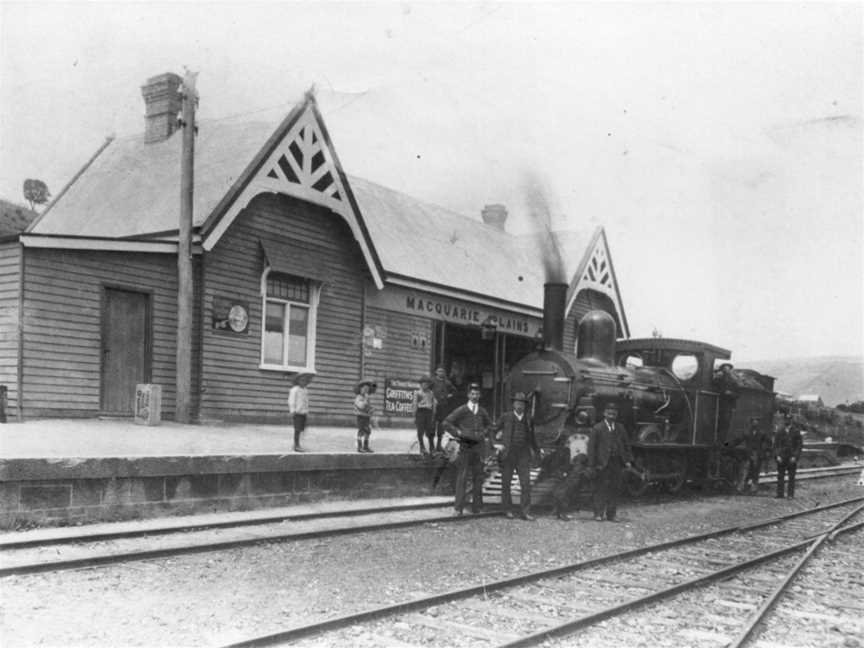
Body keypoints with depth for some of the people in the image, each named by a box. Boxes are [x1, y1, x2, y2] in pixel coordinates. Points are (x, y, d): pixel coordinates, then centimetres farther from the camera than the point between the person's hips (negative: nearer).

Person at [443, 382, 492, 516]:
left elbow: (489, 425, 28)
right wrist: (458, 432, -11)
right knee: (462, 477, -7)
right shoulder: (461, 410, -4)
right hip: (465, 446, -4)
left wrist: (485, 433, 10)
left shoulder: (482, 412, 10)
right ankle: (458, 507, -4)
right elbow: (446, 423, -4)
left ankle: (476, 506, 16)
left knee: (478, 477, 7)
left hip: (478, 447, 4)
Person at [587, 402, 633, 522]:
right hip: (602, 464, -4)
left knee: (614, 489, 5)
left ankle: (611, 514, 11)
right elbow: (591, 447, -2)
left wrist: (628, 459, 4)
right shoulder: (597, 428, 1)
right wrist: (592, 464, -8)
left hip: (616, 463, 4)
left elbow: (626, 445, 17)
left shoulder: (620, 428, 15)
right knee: (600, 489, -2)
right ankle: (598, 514, 3)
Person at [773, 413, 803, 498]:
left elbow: (799, 445, 1)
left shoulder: (796, 432, 2)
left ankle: (790, 494, 6)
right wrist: (777, 455, -4)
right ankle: (780, 494, 3)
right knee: (780, 476, 0)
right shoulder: (779, 432, 7)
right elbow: (775, 445, 8)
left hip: (792, 458, -1)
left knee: (792, 477, 1)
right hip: (781, 458, 1)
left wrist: (795, 456, -8)